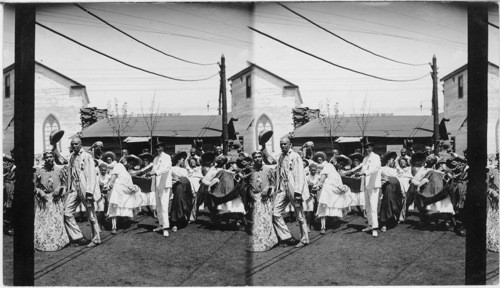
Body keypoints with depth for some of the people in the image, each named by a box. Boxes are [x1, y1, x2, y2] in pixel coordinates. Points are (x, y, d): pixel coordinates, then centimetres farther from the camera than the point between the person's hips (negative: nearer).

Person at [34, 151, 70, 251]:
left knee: (57, 221, -3)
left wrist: (60, 189, -6)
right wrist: (40, 193, -7)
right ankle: (43, 242, 2)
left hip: (56, 199, 0)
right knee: (42, 222, -4)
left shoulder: (59, 170, 7)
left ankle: (57, 242, 5)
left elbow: (64, 183, 12)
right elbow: (35, 186, 9)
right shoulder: (39, 172, 5)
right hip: (44, 199, 0)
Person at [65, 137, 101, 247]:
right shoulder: (71, 157, 13)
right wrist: (69, 188, 14)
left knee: (91, 215, 2)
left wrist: (89, 192, -19)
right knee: (67, 213, -1)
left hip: (84, 189, -7)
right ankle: (78, 237, 7)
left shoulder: (87, 156, -8)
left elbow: (92, 175, -13)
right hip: (74, 189, 7)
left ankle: (96, 239, 13)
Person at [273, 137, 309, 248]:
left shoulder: (295, 157, -9)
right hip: (282, 189, 7)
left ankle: (304, 240, 14)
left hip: (293, 189, -7)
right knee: (276, 213, 0)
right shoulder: (281, 157, 13)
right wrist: (277, 188, 14)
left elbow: (300, 175, -13)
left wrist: (298, 192, -20)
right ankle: (286, 237, 8)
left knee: (299, 216, 3)